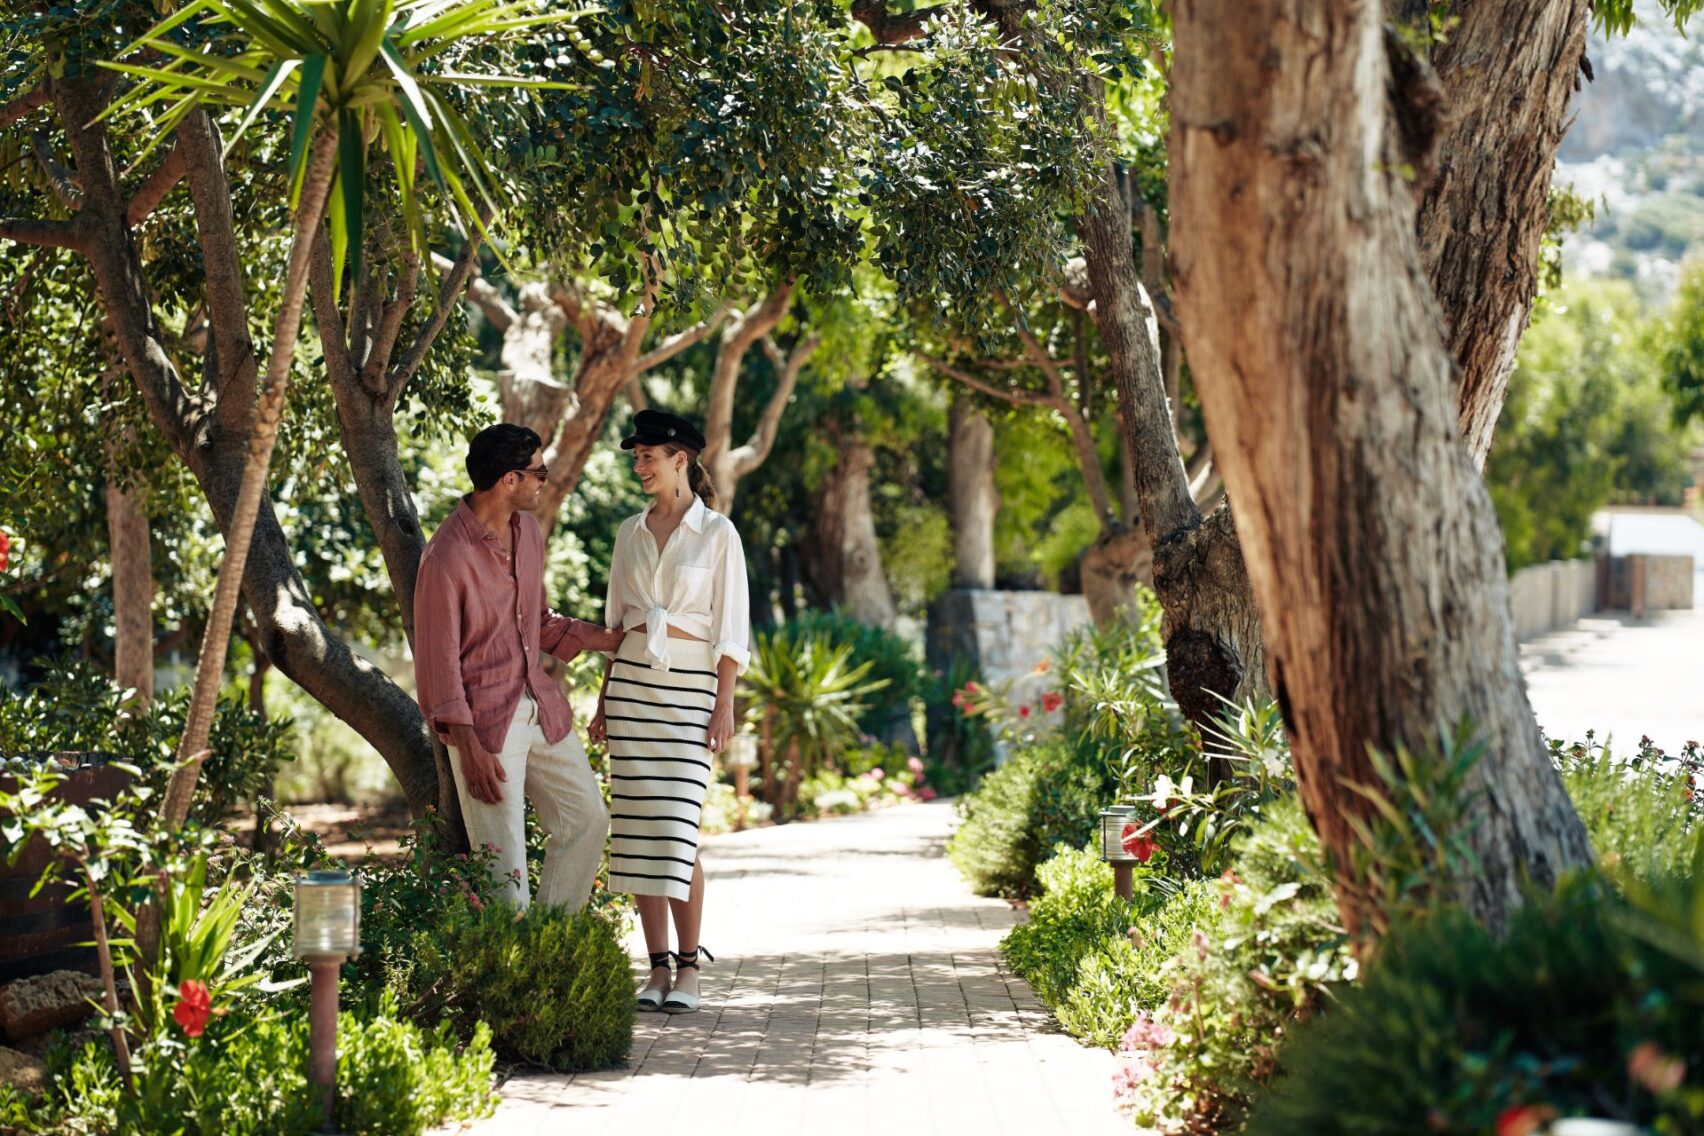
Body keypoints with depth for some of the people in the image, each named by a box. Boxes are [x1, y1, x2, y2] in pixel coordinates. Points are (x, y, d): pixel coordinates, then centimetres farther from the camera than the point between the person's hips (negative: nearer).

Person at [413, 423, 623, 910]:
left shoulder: (528, 531, 7)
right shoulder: (447, 556, -19)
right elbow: (438, 661, -16)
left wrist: (612, 639, 11)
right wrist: (468, 748, -18)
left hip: (541, 706, 8)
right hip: (486, 722, -8)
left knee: (588, 818, 13)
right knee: (503, 866, -5)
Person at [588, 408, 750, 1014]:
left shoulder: (717, 533, -3)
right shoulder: (630, 533, 12)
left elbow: (730, 628, -5)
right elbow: (618, 622, 16)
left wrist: (724, 706, -11)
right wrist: (604, 702, 12)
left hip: (690, 685, -5)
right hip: (631, 682, 5)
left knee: (676, 827, -11)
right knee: (636, 828, 1)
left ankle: (689, 968, -1)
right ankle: (657, 968, 7)